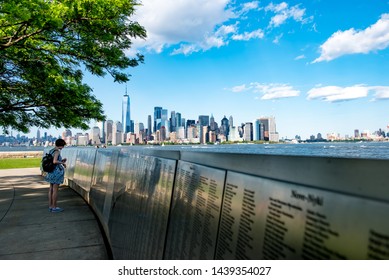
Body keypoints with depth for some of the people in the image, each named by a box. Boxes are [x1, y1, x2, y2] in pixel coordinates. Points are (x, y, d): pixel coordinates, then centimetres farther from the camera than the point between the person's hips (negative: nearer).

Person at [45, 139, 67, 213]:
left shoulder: (51, 151, 12)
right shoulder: (57, 151, -16)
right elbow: (54, 161, -28)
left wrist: (61, 160, 14)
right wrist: (62, 163, -13)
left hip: (51, 172, 9)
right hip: (56, 172, -9)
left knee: (51, 189, 12)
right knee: (55, 190, -2)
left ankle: (50, 206, 19)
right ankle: (54, 207, 4)